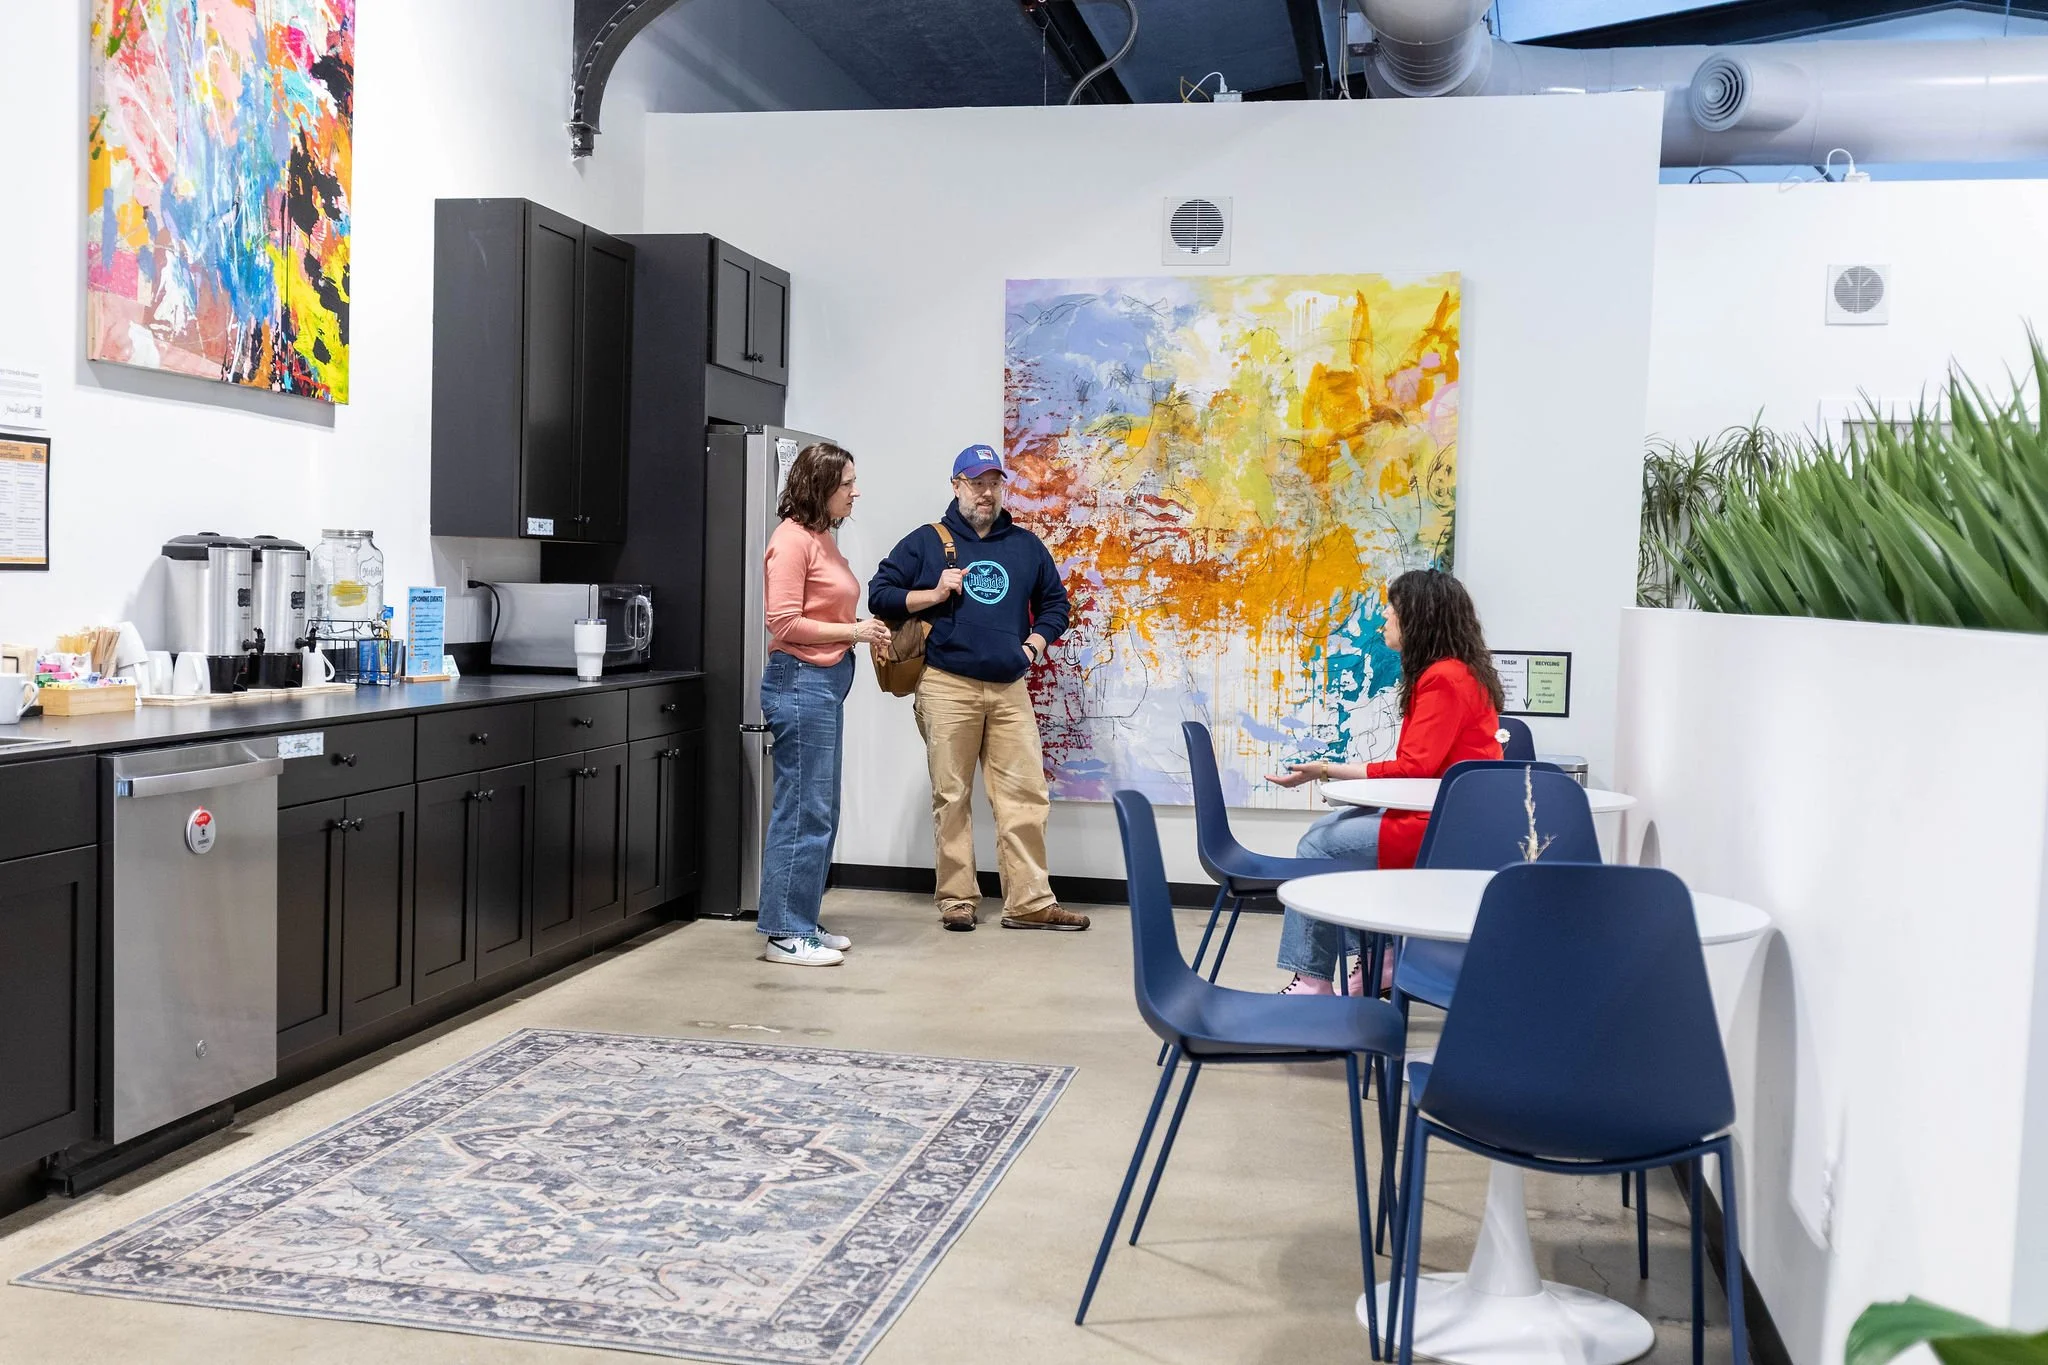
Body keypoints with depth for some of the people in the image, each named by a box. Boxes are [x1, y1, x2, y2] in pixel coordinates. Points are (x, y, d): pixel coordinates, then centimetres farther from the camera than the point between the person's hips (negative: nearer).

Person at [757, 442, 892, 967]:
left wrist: (864, 630, 5)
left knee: (820, 813, 13)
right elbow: (785, 623, -17)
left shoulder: (823, 538, 15)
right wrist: (852, 632, -13)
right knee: (803, 812, -5)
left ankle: (802, 924, 22)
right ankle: (785, 934, 2)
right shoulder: (792, 539, -12)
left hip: (826, 682, 10)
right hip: (800, 680, -10)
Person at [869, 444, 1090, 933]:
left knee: (1026, 794, -1)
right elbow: (879, 596, 5)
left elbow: (1055, 602, 24)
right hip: (947, 686, -3)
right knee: (952, 797, 1)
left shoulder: (1026, 546, 15)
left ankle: (1030, 901, 5)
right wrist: (934, 593, -8)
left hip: (1010, 689, 3)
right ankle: (957, 900, 10)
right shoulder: (926, 542, 6)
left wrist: (1035, 645, 8)